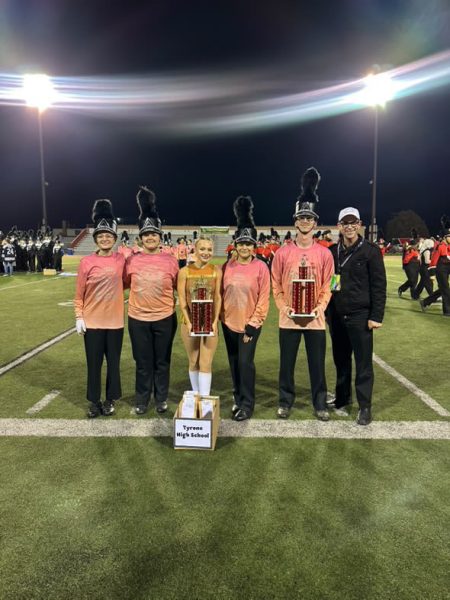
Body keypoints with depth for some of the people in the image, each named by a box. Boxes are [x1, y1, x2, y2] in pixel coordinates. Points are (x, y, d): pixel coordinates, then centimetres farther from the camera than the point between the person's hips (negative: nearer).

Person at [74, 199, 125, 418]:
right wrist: (79, 318, -4)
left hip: (115, 321, 1)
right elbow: (79, 294, 1)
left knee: (113, 362, 9)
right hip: (92, 321, -1)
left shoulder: (122, 260, -1)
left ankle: (110, 400, 25)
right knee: (94, 363, 8)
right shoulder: (86, 262, -4)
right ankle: (94, 401, 23)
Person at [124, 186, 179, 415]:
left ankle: (161, 399, 28)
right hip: (138, 319, 1)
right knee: (143, 363, 11)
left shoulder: (170, 261, -3)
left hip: (165, 319, 0)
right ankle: (142, 401, 25)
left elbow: (178, 287, 6)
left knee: (162, 362, 12)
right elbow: (123, 284, 12)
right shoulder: (132, 261, -2)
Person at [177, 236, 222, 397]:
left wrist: (215, 321, -11)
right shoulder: (185, 271, -3)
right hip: (190, 322, 1)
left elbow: (218, 297, -2)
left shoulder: (216, 271, -1)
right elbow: (182, 299, -4)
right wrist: (188, 322, -13)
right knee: (193, 362, 13)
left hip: (210, 322, 0)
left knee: (206, 363, -1)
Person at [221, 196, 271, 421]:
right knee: (234, 363, 13)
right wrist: (221, 317, 6)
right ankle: (238, 399, 29)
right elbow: (222, 293, 9)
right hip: (229, 323, 4)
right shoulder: (227, 266, 2)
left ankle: (247, 404, 10)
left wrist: (253, 324, -11)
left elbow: (264, 299, -9)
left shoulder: (261, 267, -9)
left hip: (250, 324, -4)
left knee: (245, 362, -5)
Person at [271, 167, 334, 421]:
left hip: (315, 319, 0)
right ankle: (286, 401, 26)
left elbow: (327, 286, 2)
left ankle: (320, 403, 25)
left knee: (317, 364, 10)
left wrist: (320, 307, -12)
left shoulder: (325, 253, 0)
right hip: (289, 318, 0)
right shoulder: (283, 253, 0)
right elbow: (276, 286, 2)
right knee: (287, 364, 10)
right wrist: (283, 307, -11)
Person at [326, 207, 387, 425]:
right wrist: (326, 311, 8)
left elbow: (379, 285, -7)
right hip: (336, 316, 4)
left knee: (363, 363, 2)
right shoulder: (332, 251, 7)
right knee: (341, 361, 13)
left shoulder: (370, 250, -4)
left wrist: (376, 316, -12)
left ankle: (365, 406, 14)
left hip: (360, 315, -4)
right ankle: (342, 400, 28)